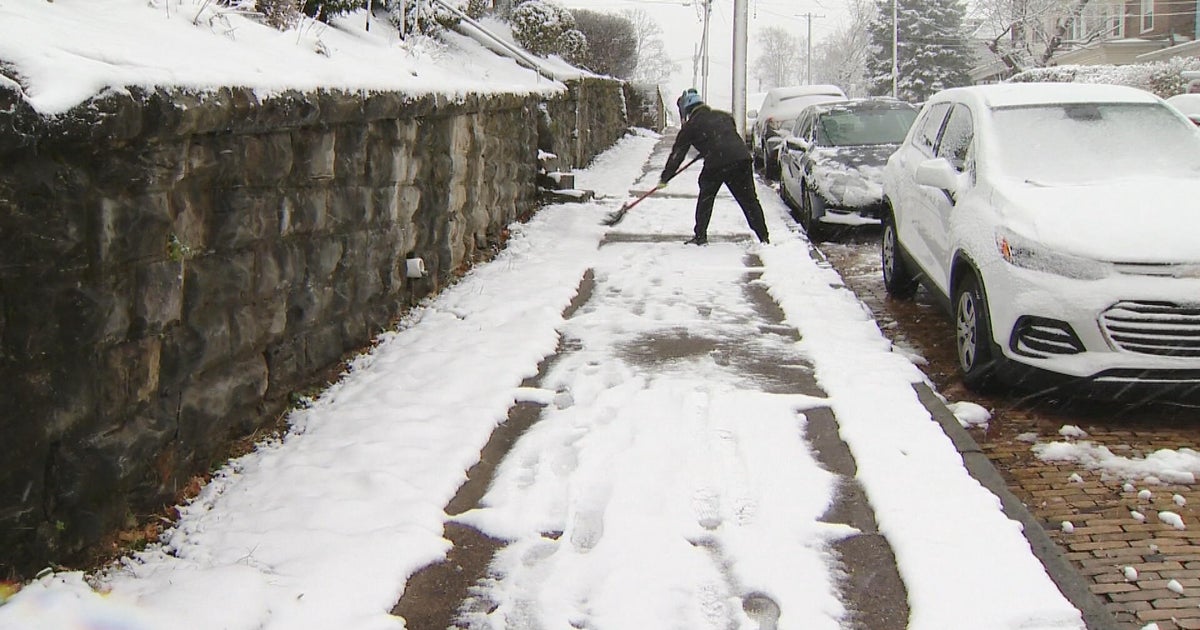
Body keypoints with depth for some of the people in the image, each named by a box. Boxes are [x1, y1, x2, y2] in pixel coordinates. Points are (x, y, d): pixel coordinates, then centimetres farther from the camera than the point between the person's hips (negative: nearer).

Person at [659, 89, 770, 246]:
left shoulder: (690, 126, 9)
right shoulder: (723, 116, 23)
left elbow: (677, 154, 13)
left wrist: (664, 178, 22)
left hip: (716, 164, -4)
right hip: (742, 158, 4)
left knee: (706, 198, 15)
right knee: (749, 199, 11)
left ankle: (700, 235, 15)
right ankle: (763, 237, 10)